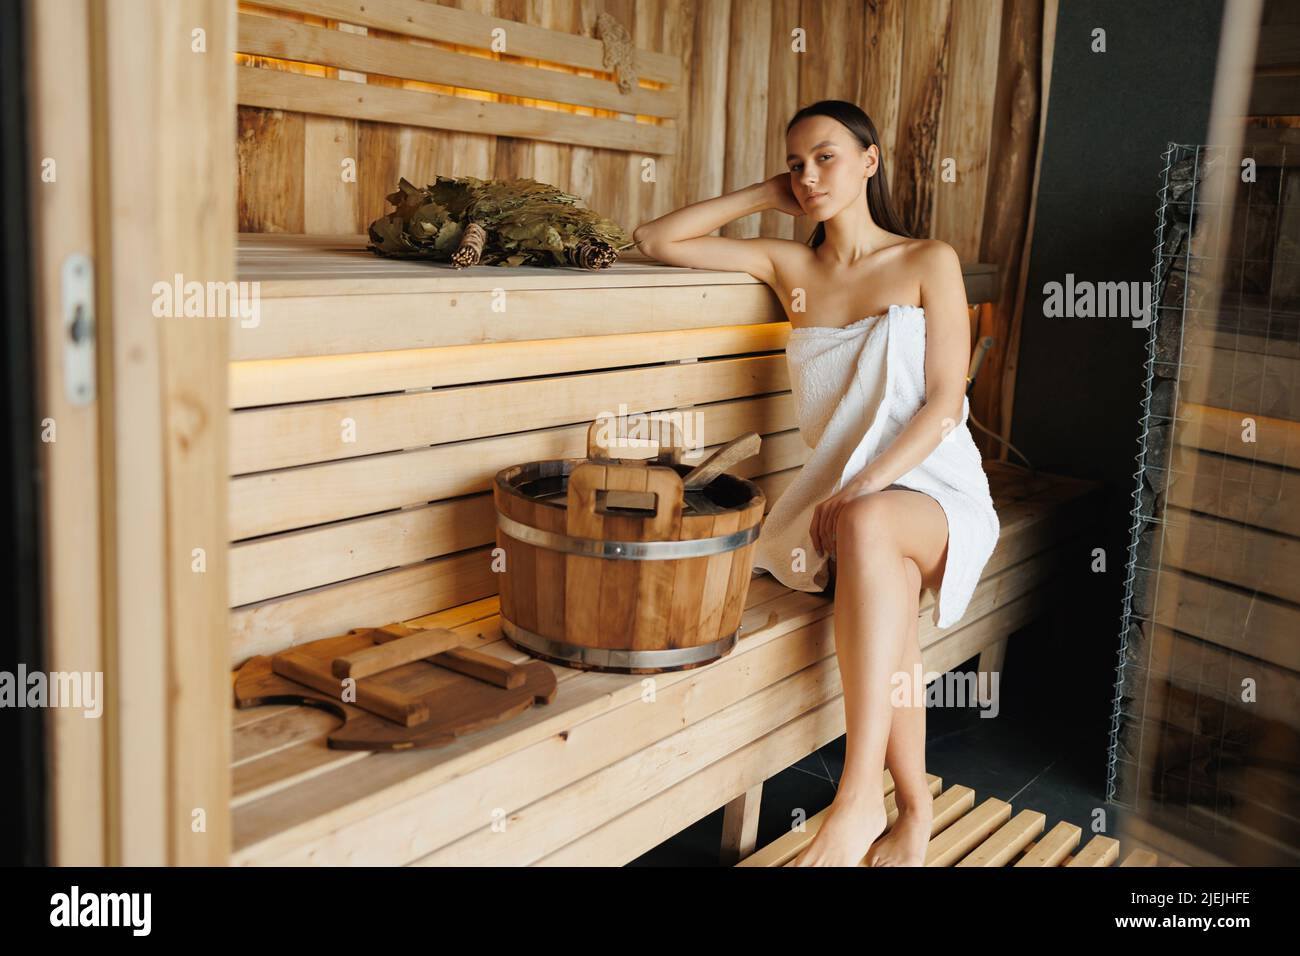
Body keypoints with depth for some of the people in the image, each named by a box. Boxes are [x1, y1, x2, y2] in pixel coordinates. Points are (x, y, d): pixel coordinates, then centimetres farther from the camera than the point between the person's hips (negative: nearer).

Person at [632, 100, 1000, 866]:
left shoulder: (928, 262, 2)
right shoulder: (789, 266, 12)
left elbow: (943, 402, -6)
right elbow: (655, 240, 10)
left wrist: (866, 487, -19)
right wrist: (765, 196, 9)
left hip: (932, 487, -2)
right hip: (841, 497, 3)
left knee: (867, 527, -38)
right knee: (888, 590, -32)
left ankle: (861, 798, -37)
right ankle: (914, 810, -17)